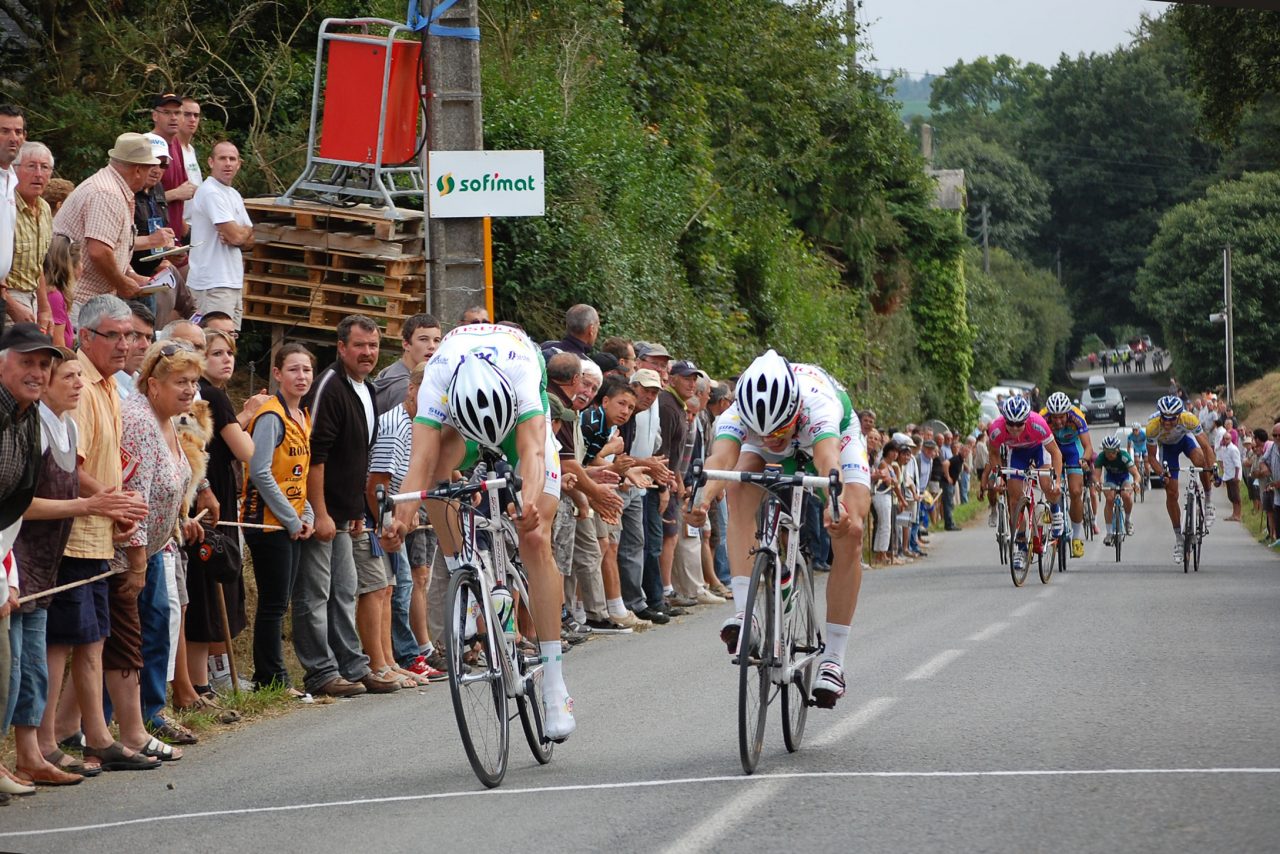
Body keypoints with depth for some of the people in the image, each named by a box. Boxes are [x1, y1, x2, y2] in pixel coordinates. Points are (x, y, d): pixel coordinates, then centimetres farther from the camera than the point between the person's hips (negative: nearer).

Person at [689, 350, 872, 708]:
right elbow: (720, 458, -57)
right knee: (740, 487, -30)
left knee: (850, 532, -19)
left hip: (837, 433, -2)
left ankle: (833, 659, -11)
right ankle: (745, 611, -31)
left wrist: (836, 507, -82)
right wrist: (703, 499, -78)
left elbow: (828, 461, -62)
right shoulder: (737, 414, -38)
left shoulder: (817, 405, -45)